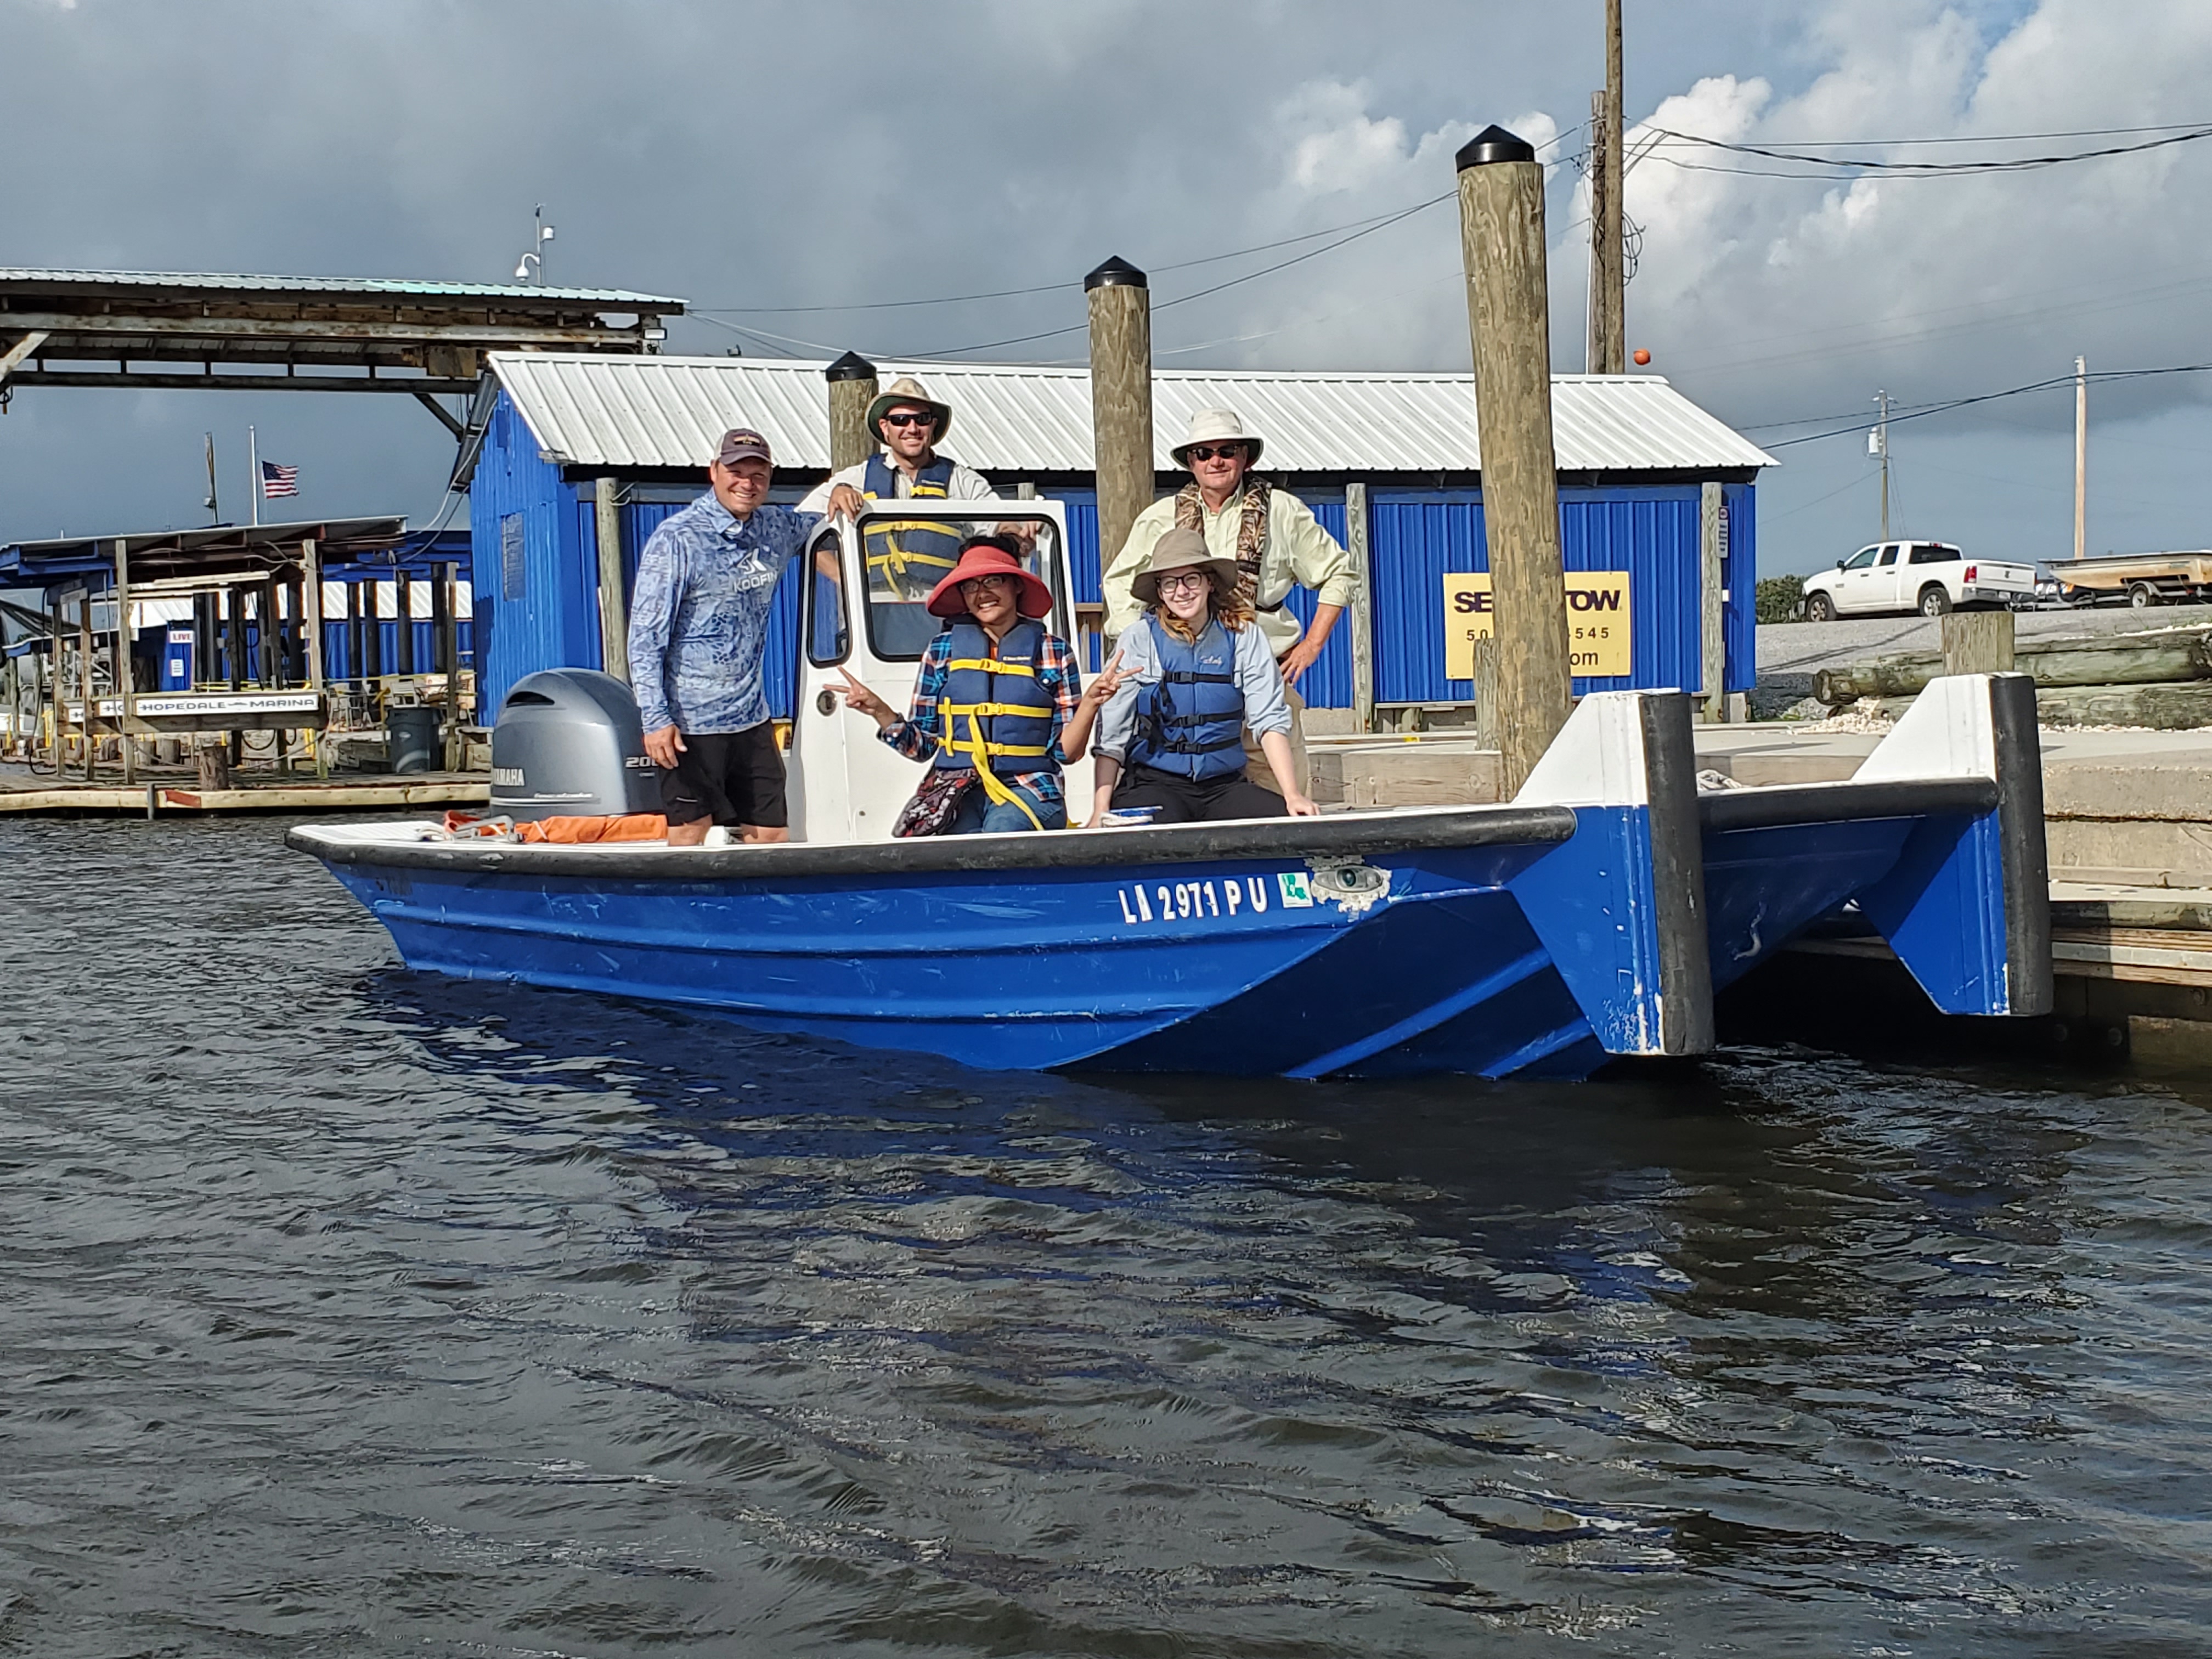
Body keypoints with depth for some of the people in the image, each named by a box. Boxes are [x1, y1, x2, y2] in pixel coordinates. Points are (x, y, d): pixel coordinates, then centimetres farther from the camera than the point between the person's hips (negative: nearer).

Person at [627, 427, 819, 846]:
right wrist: (655, 718, -19)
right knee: (689, 836, -1)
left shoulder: (776, 530, 9)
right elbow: (646, 636, -11)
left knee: (773, 836, 6)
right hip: (691, 722, -6)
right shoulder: (677, 538, -9)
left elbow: (817, 524, 32)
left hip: (752, 718, 6)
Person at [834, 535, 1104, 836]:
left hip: (1028, 788, 0)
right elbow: (921, 746, 14)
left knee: (1004, 827, -35)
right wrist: (880, 712, 0)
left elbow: (1067, 752, 7)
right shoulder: (943, 650, 13)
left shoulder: (1052, 651, 9)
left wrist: (1090, 703, -9)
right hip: (954, 789, 0)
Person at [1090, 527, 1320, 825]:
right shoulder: (1138, 639, 1)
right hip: (1152, 782, -3)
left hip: (1225, 785, 3)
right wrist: (1101, 812, -12)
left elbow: (1270, 720, 1)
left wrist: (1293, 795, -12)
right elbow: (1112, 734, -2)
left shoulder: (1244, 637, 5)